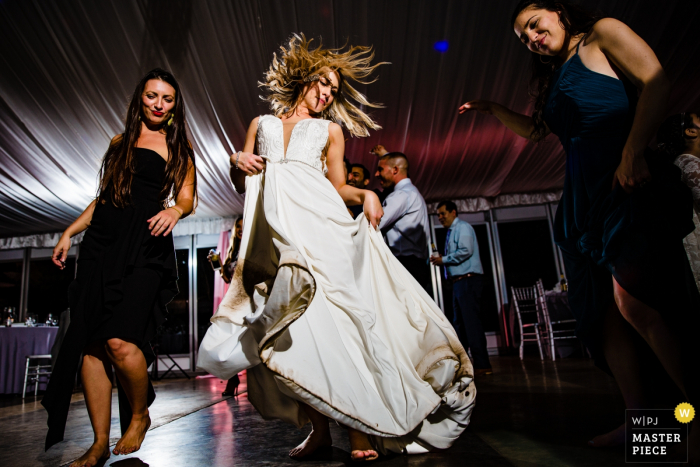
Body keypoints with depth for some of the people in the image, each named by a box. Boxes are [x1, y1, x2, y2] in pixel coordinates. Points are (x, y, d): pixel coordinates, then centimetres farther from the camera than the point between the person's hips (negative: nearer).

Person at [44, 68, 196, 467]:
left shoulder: (178, 147, 12)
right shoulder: (119, 143, 22)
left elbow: (188, 196, 3)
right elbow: (105, 195, 25)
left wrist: (175, 209, -19)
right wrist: (70, 232, 20)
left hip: (146, 246, -4)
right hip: (102, 243, 5)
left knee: (120, 341, -18)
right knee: (90, 343, -3)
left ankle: (139, 415, 10)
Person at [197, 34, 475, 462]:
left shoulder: (331, 129, 24)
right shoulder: (261, 124, 28)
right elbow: (242, 184, 25)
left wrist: (365, 194, -2)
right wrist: (237, 164, 3)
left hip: (318, 219, -1)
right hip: (273, 228, 2)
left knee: (330, 312, -17)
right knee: (283, 324, -9)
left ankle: (359, 427, -13)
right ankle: (318, 427, -1)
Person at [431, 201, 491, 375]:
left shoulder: (463, 227, -5)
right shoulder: (451, 232, 22)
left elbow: (466, 251, -19)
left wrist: (444, 259, -11)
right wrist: (441, 260, 7)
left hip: (468, 279, -10)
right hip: (458, 281, 10)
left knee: (471, 320, -12)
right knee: (459, 322, 11)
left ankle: (482, 365, -9)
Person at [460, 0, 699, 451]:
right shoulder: (558, 77, 29)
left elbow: (656, 83, -5)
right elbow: (536, 130, 39)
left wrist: (633, 152, -16)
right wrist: (493, 109, 29)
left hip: (627, 182, -7)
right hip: (584, 196, 8)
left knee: (634, 300, -21)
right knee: (607, 312, 0)